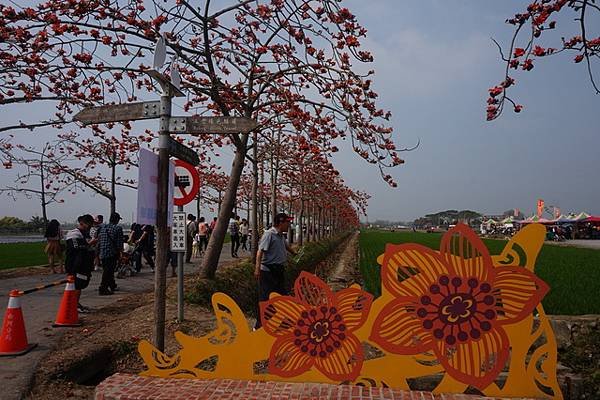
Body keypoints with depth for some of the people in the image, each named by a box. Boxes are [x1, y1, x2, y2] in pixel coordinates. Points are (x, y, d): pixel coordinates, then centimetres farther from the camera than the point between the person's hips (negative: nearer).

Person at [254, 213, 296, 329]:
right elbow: (260, 251, -23)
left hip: (279, 270, 9)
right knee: (265, 298, -5)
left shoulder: (281, 235, 11)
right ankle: (259, 326, 5)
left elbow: (286, 246, 33)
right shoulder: (269, 234, -16)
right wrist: (257, 268, -32)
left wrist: (294, 253, 51)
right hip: (268, 271, -9)